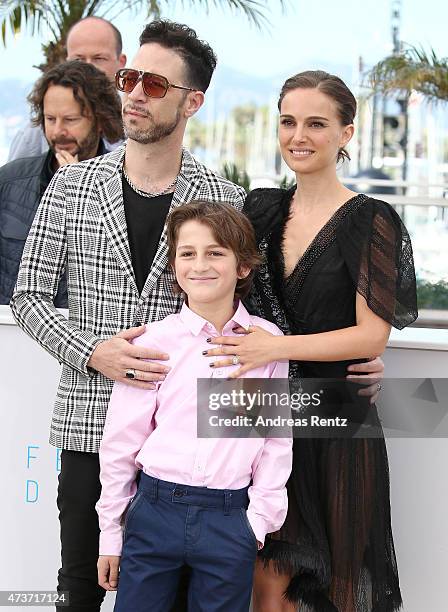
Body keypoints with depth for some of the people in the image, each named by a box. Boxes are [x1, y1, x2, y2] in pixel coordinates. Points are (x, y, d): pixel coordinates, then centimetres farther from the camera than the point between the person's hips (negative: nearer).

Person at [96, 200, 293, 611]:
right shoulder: (153, 343, -2)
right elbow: (120, 442, 3)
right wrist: (110, 532, 5)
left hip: (231, 519, 0)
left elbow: (277, 439, 5)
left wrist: (260, 520, 0)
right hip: (155, 511, 0)